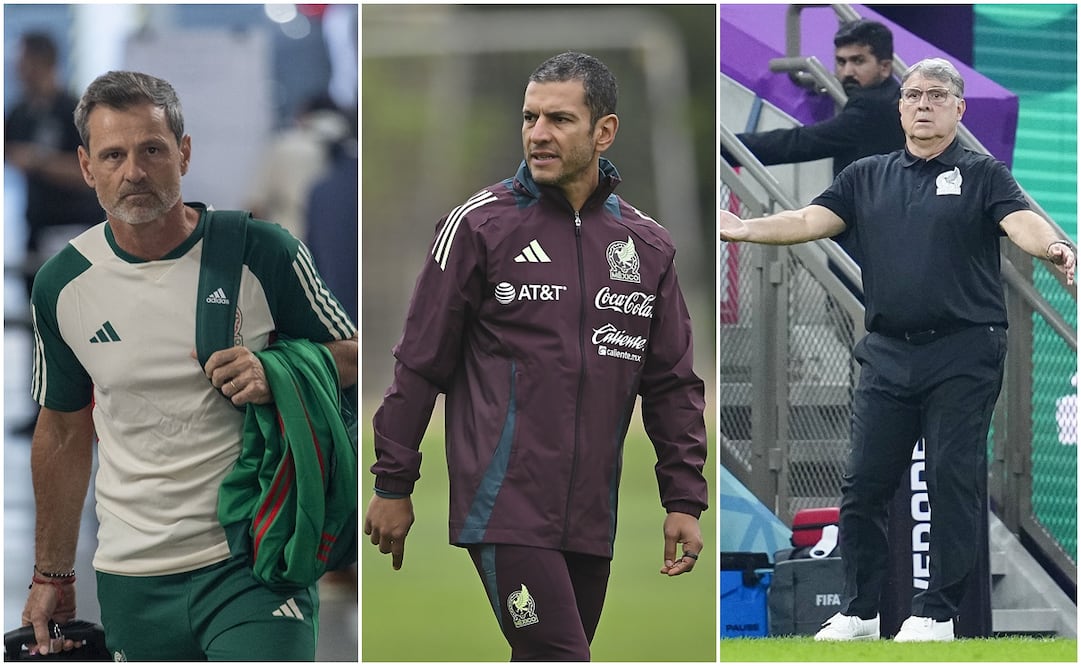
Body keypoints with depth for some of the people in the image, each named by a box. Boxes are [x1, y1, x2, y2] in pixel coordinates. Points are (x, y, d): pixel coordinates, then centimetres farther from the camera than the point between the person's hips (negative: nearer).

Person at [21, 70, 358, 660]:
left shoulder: (263, 253, -6)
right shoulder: (61, 285, 3)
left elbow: (352, 356, 5)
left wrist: (277, 375, -16)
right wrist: (52, 577, 17)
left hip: (253, 566, -3)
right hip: (132, 578, 3)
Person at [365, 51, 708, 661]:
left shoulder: (648, 245, 11)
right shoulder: (480, 225, -2)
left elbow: (673, 384, 15)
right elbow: (421, 364, 1)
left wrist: (684, 500, 9)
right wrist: (393, 485, 1)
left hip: (592, 518, 5)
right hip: (508, 505, -5)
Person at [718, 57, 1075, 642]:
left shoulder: (982, 175, 3)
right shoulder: (866, 177, 14)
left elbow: (1020, 222, -14)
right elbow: (811, 220, 3)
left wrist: (1051, 248, -37)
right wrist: (745, 230, -13)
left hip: (962, 354, -4)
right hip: (887, 354, 4)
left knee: (953, 484, -3)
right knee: (863, 484, 2)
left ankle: (937, 613, 4)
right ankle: (858, 611, 11)